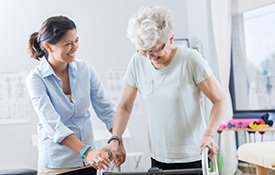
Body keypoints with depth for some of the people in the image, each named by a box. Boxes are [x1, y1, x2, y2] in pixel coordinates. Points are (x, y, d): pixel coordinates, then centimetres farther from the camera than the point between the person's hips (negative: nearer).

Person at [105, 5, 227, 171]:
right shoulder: (137, 62, -3)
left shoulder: (191, 59, -13)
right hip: (158, 158, 4)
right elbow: (124, 107, 6)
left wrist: (209, 134, -24)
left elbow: (220, 100, -9)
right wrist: (115, 139, -9)